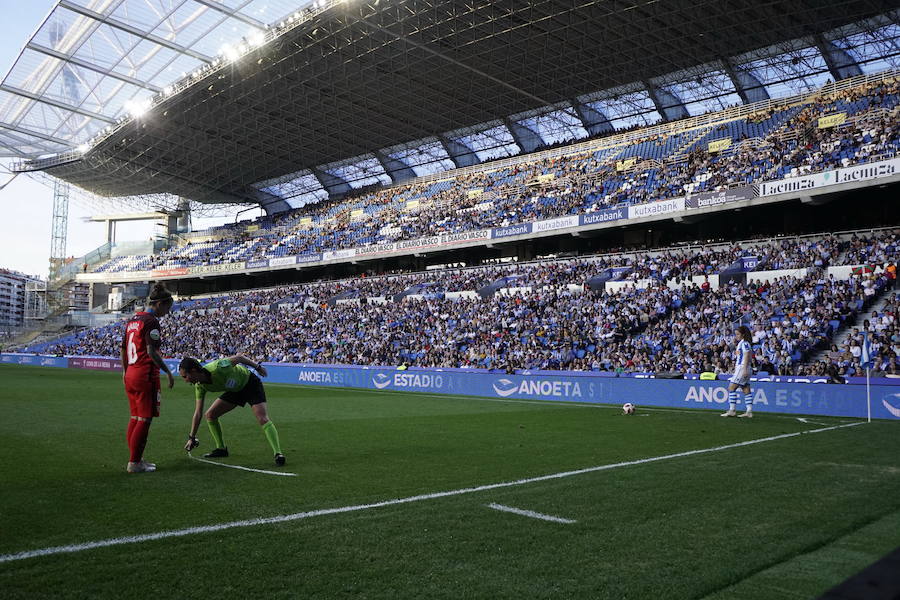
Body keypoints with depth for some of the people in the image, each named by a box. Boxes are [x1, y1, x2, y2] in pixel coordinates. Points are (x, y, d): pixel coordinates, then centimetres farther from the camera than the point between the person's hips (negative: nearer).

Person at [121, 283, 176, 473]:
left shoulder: (133, 320, 14)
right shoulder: (151, 321, -13)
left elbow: (123, 349, 18)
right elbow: (152, 352, -19)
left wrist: (125, 372, 27)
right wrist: (168, 372, -13)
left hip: (130, 375, 9)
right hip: (146, 375, -9)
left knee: (135, 418, 15)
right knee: (144, 420, -1)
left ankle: (135, 459, 23)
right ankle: (135, 463, 3)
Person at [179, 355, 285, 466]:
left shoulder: (217, 368, -35)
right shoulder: (199, 386, -13)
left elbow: (239, 357, -20)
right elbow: (197, 413, -7)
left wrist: (257, 367, -9)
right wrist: (191, 437, -6)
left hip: (250, 383, -7)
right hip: (235, 390, 7)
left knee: (263, 419, -21)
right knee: (210, 415, 1)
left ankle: (278, 454, -22)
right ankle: (221, 449, 14)